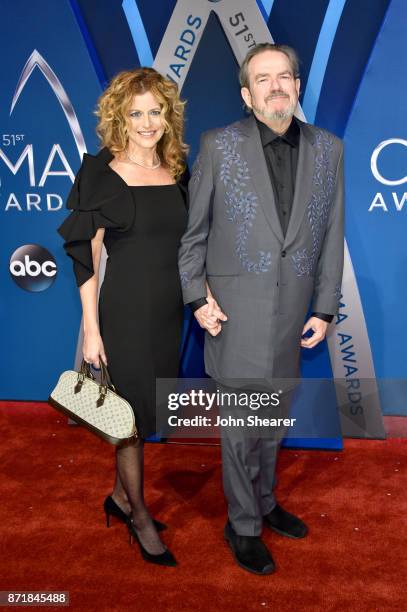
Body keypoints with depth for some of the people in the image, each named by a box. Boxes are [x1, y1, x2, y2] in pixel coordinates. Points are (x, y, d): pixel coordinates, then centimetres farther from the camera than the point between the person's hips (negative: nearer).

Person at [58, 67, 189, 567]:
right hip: (125, 308, -5)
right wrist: (91, 328, -12)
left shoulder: (178, 174, 7)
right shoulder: (102, 174, -8)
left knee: (143, 407, 16)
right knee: (132, 411, 6)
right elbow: (85, 256, -9)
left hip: (169, 310, 5)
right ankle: (139, 514, 27)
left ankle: (120, 495, 38)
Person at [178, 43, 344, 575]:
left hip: (291, 315, 4)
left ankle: (264, 501, 41)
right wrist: (197, 295, -5)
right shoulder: (219, 146, -4)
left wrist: (325, 308, 4)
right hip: (235, 313, -3)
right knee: (241, 426, 6)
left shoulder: (328, 149, 4)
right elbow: (193, 230, 1)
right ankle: (244, 525, 26)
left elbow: (331, 235, 6)